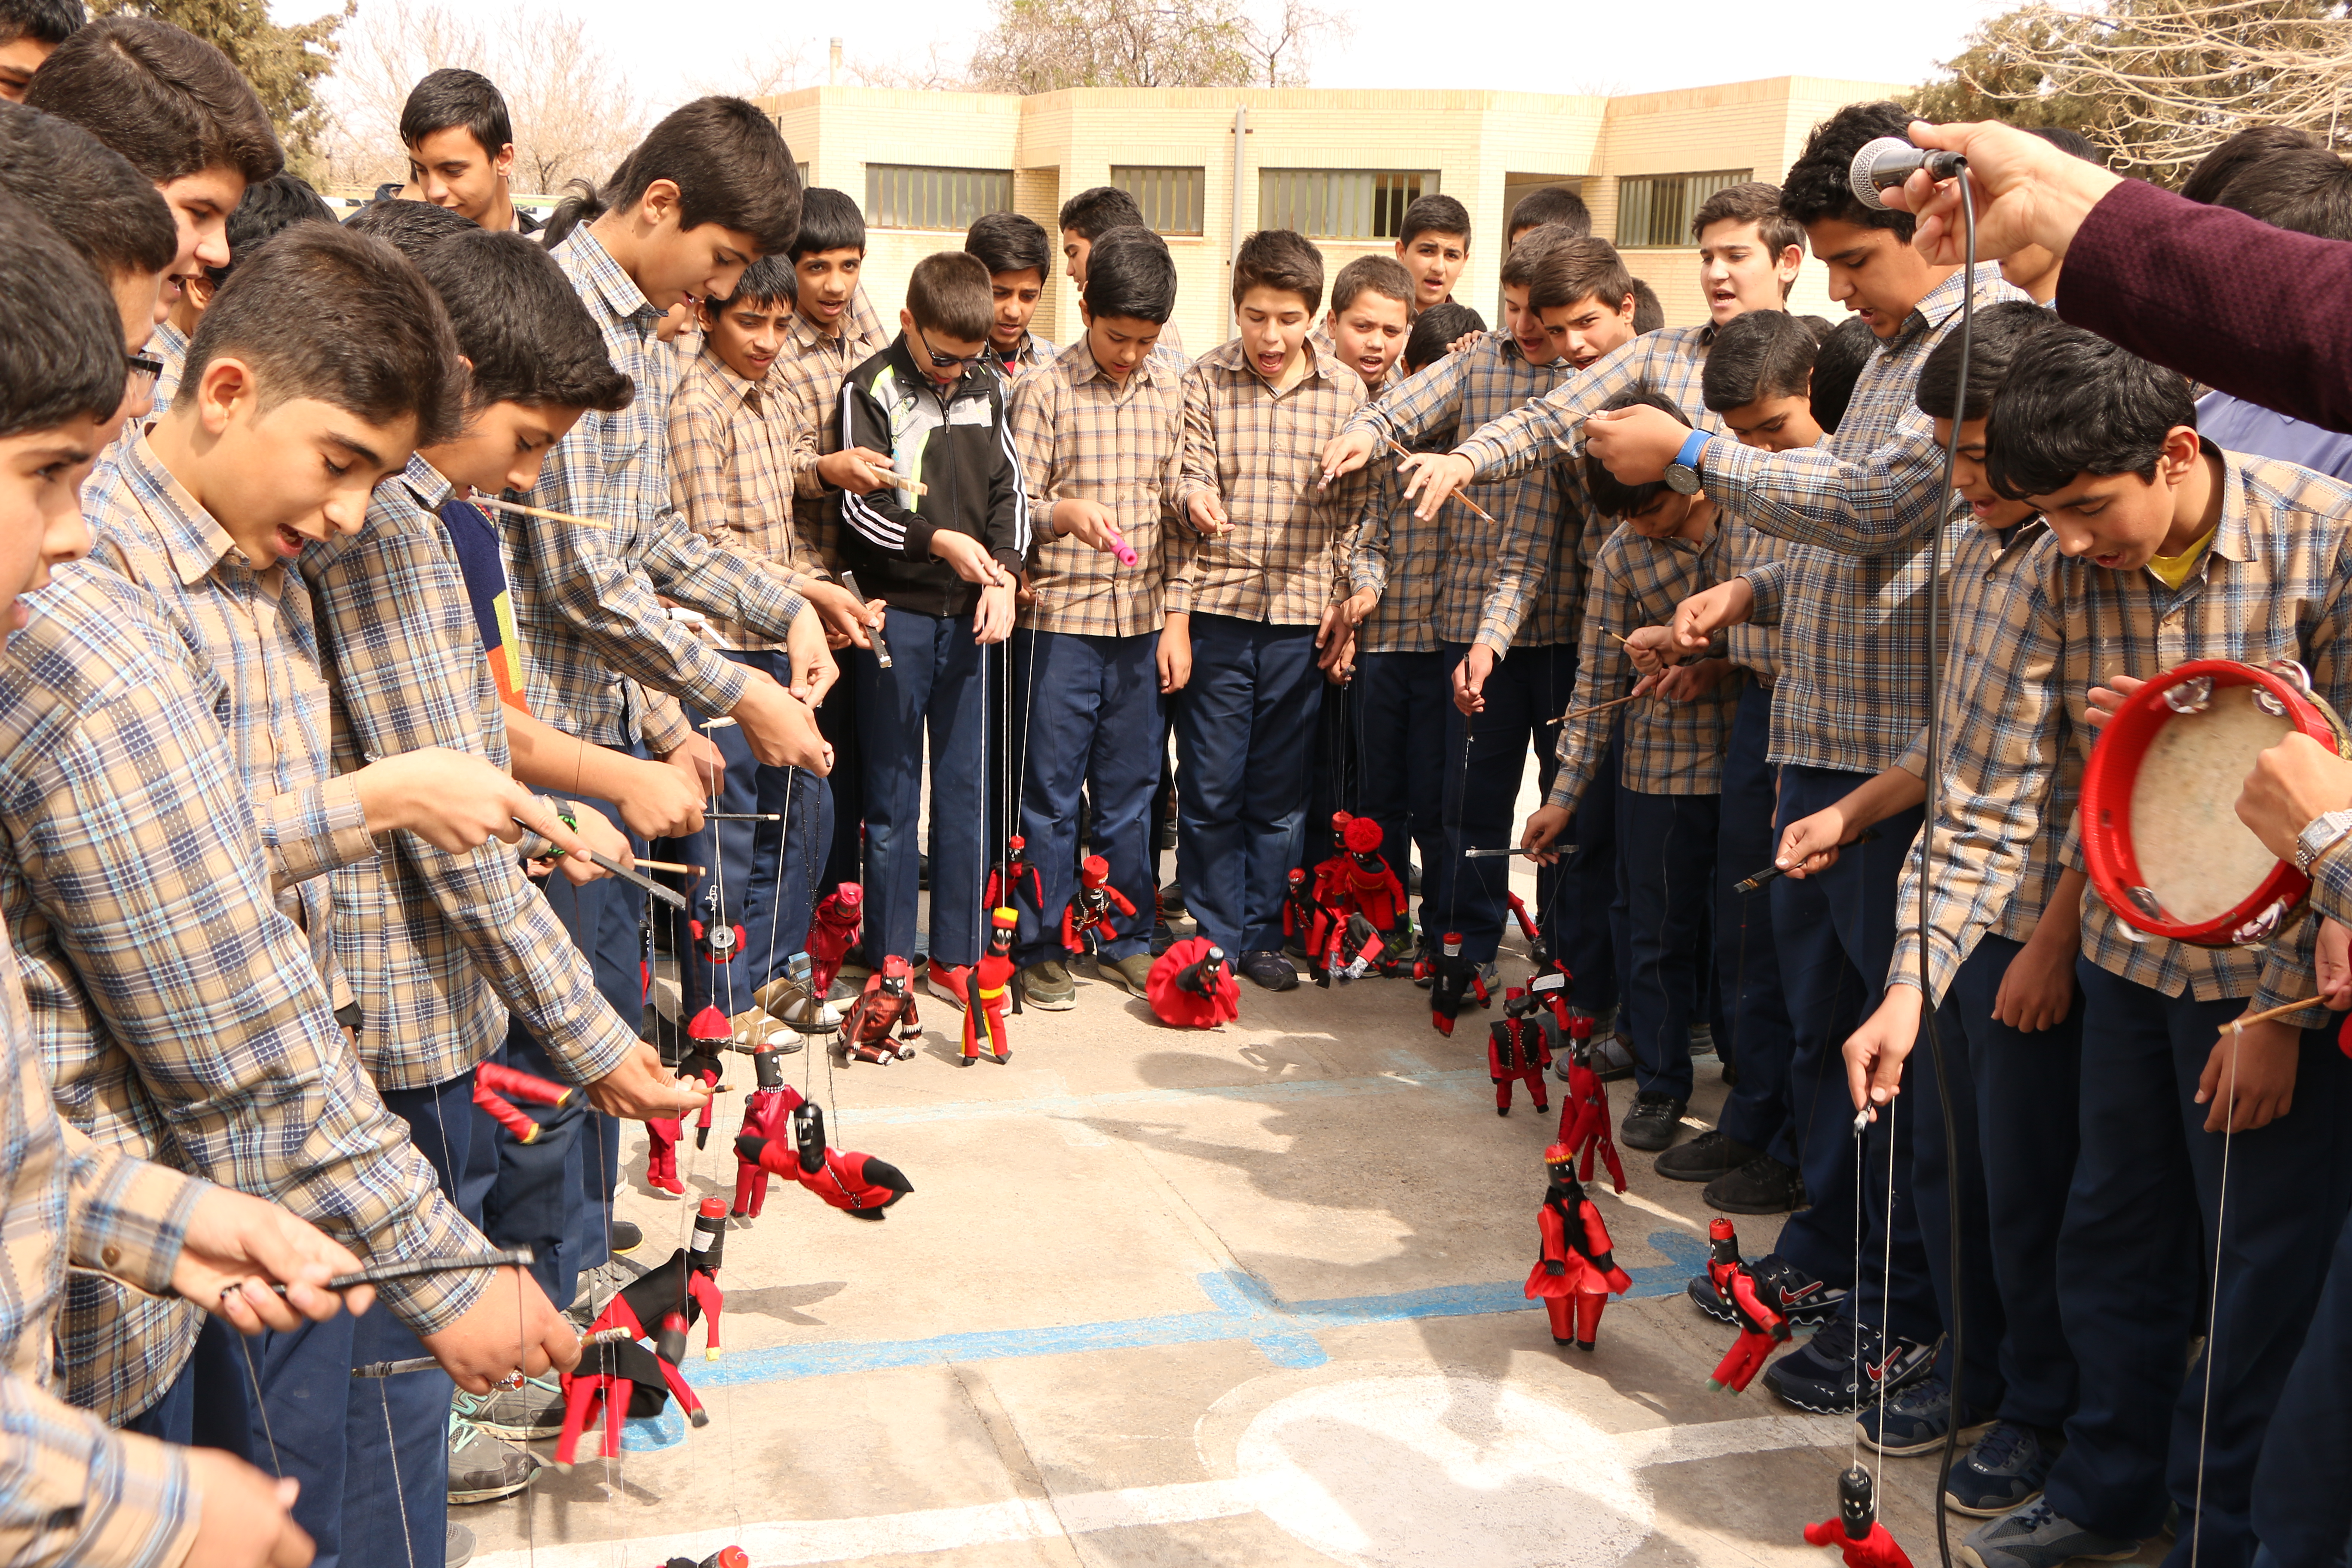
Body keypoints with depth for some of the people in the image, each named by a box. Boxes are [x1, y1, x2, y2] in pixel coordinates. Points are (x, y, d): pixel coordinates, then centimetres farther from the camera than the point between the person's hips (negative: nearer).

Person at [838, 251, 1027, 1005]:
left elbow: (1010, 489, 11)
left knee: (969, 792, 7)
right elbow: (860, 507, -10)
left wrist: (1003, 572, -4)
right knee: (892, 797, 3)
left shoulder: (987, 387, 9)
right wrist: (939, 540, -22)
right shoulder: (872, 389, -5)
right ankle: (891, 961, 13)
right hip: (897, 611, -4)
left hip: (968, 613, 4)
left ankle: (955, 957, 17)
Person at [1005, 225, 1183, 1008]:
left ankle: (1126, 940, 23)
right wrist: (1064, 512, -26)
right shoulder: (1045, 390, -4)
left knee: (1132, 787, 11)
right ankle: (1041, 947, 14)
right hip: (1059, 617, -3)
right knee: (1051, 789, 3)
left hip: (1143, 618, 3)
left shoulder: (1171, 388, 7)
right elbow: (1015, 503, -8)